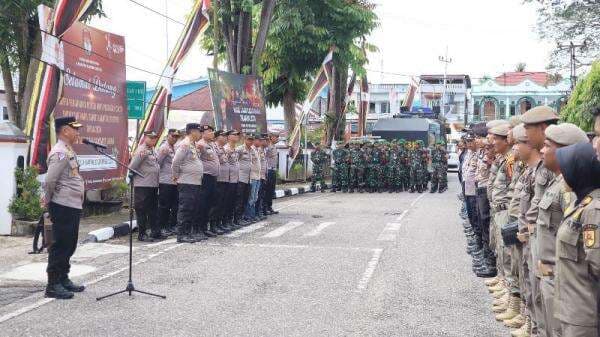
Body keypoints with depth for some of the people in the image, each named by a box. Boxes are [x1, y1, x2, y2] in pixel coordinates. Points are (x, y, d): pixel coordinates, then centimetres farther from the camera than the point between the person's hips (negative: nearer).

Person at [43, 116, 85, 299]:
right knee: (60, 246, -3)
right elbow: (49, 181, -21)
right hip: (63, 207, -10)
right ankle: (53, 285, 3)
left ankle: (63, 279, 26)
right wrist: (49, 200, -7)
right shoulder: (60, 153, -16)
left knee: (69, 245, 16)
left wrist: (49, 199, 12)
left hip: (73, 206, 10)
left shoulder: (69, 151, 16)